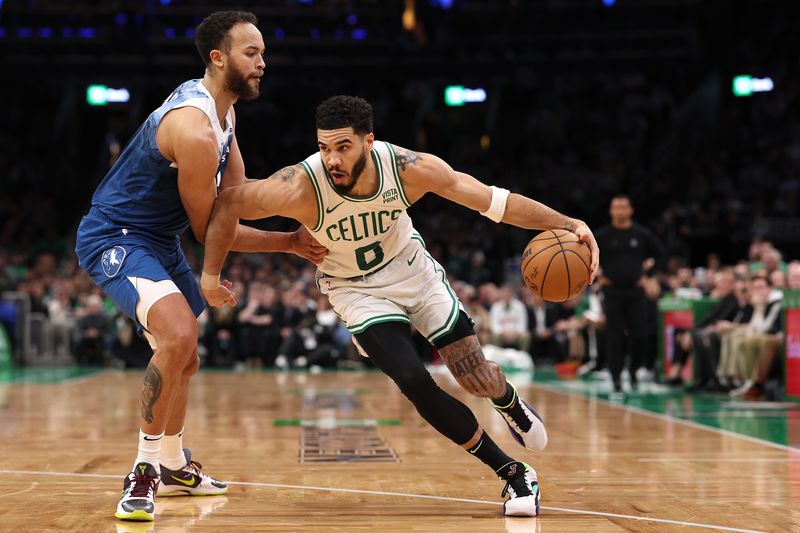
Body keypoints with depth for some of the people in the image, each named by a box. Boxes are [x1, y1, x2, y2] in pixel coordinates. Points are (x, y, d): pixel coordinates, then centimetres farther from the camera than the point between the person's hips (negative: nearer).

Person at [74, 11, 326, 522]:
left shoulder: (221, 110, 4)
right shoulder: (195, 128, -26)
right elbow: (209, 230, -19)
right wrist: (291, 242, -13)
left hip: (158, 240, 11)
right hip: (115, 239, -11)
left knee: (184, 357, 21)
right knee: (179, 333, -32)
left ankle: (174, 467, 41)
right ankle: (144, 470, -20)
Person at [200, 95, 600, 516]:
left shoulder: (409, 167, -29)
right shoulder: (300, 187, -34)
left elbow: (496, 202, -23)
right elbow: (227, 204, -20)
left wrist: (567, 224, -30)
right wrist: (210, 274, -21)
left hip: (410, 268, 1)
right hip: (356, 288, -1)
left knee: (478, 377, -1)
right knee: (414, 382, -19)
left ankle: (512, 405, 41)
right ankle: (513, 474, -1)